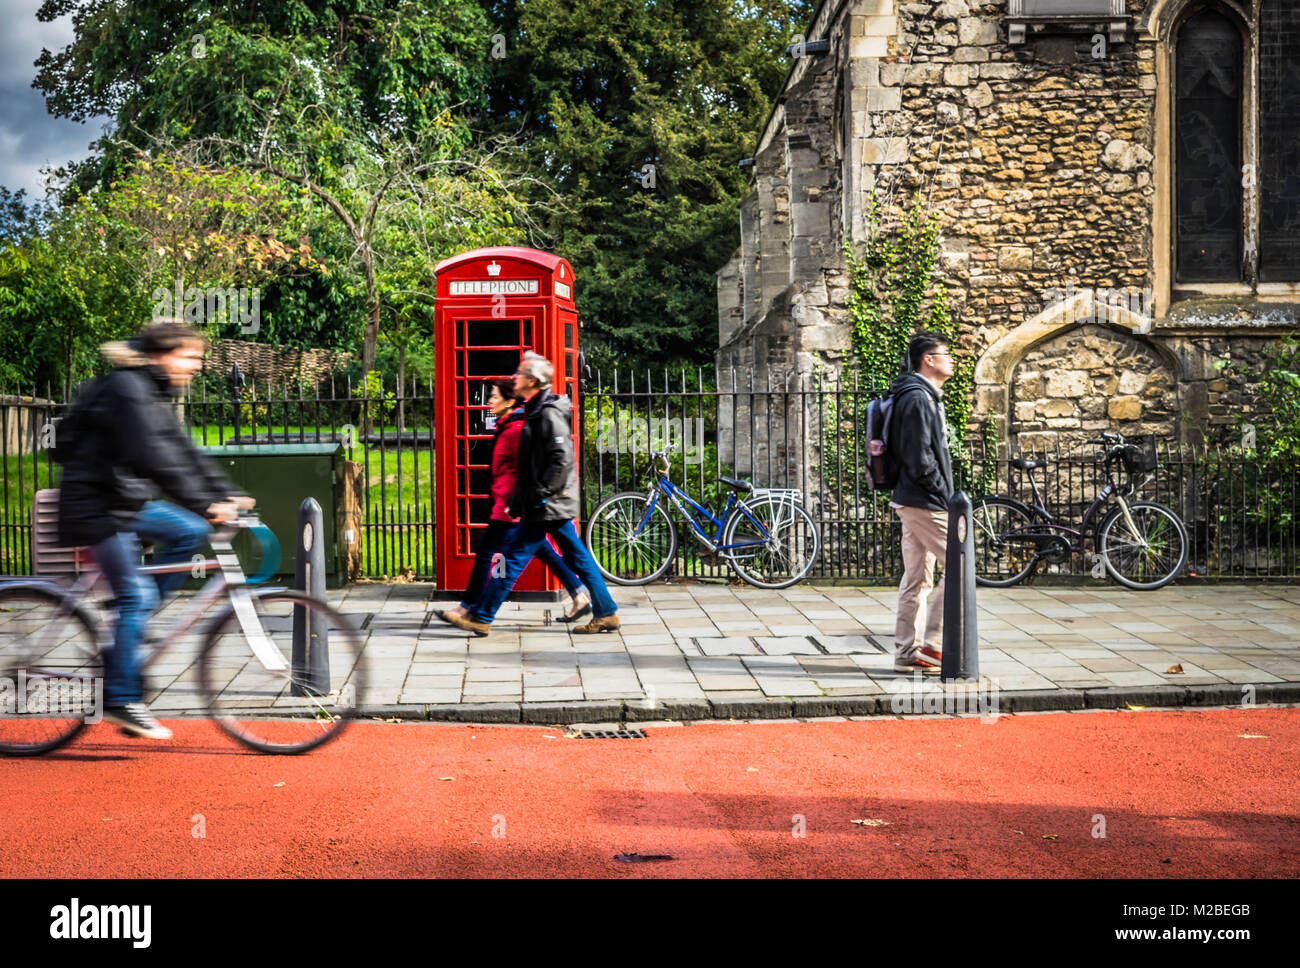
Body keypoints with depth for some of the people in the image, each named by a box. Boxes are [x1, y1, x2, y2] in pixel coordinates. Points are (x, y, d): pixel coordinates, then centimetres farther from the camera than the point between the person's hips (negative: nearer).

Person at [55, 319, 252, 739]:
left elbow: (185, 453, 12)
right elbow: (155, 457, -29)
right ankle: (123, 699, -4)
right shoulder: (127, 390, -19)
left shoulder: (153, 394, 12)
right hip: (95, 506, -9)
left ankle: (128, 626, 8)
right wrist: (203, 504, -30)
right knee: (136, 594, -11)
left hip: (128, 501, 9)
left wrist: (227, 495, 4)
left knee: (190, 531, 2)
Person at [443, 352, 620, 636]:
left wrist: (540, 495, -21)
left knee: (514, 557, -5)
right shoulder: (536, 411, 16)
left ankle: (481, 617, 0)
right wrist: (518, 500, 20)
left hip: (548, 506, -10)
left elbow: (562, 459, -22)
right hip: (554, 504, 10)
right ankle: (606, 613, 14)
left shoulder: (549, 414, -15)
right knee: (577, 557, 11)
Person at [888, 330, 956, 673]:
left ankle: (907, 652, 13)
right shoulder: (918, 398, -15)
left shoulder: (925, 397, 18)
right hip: (924, 502, -11)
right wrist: (945, 494, -14)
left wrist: (943, 493, 16)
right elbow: (919, 458, -22)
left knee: (917, 578, 10)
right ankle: (931, 643, -7)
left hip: (912, 501, 11)